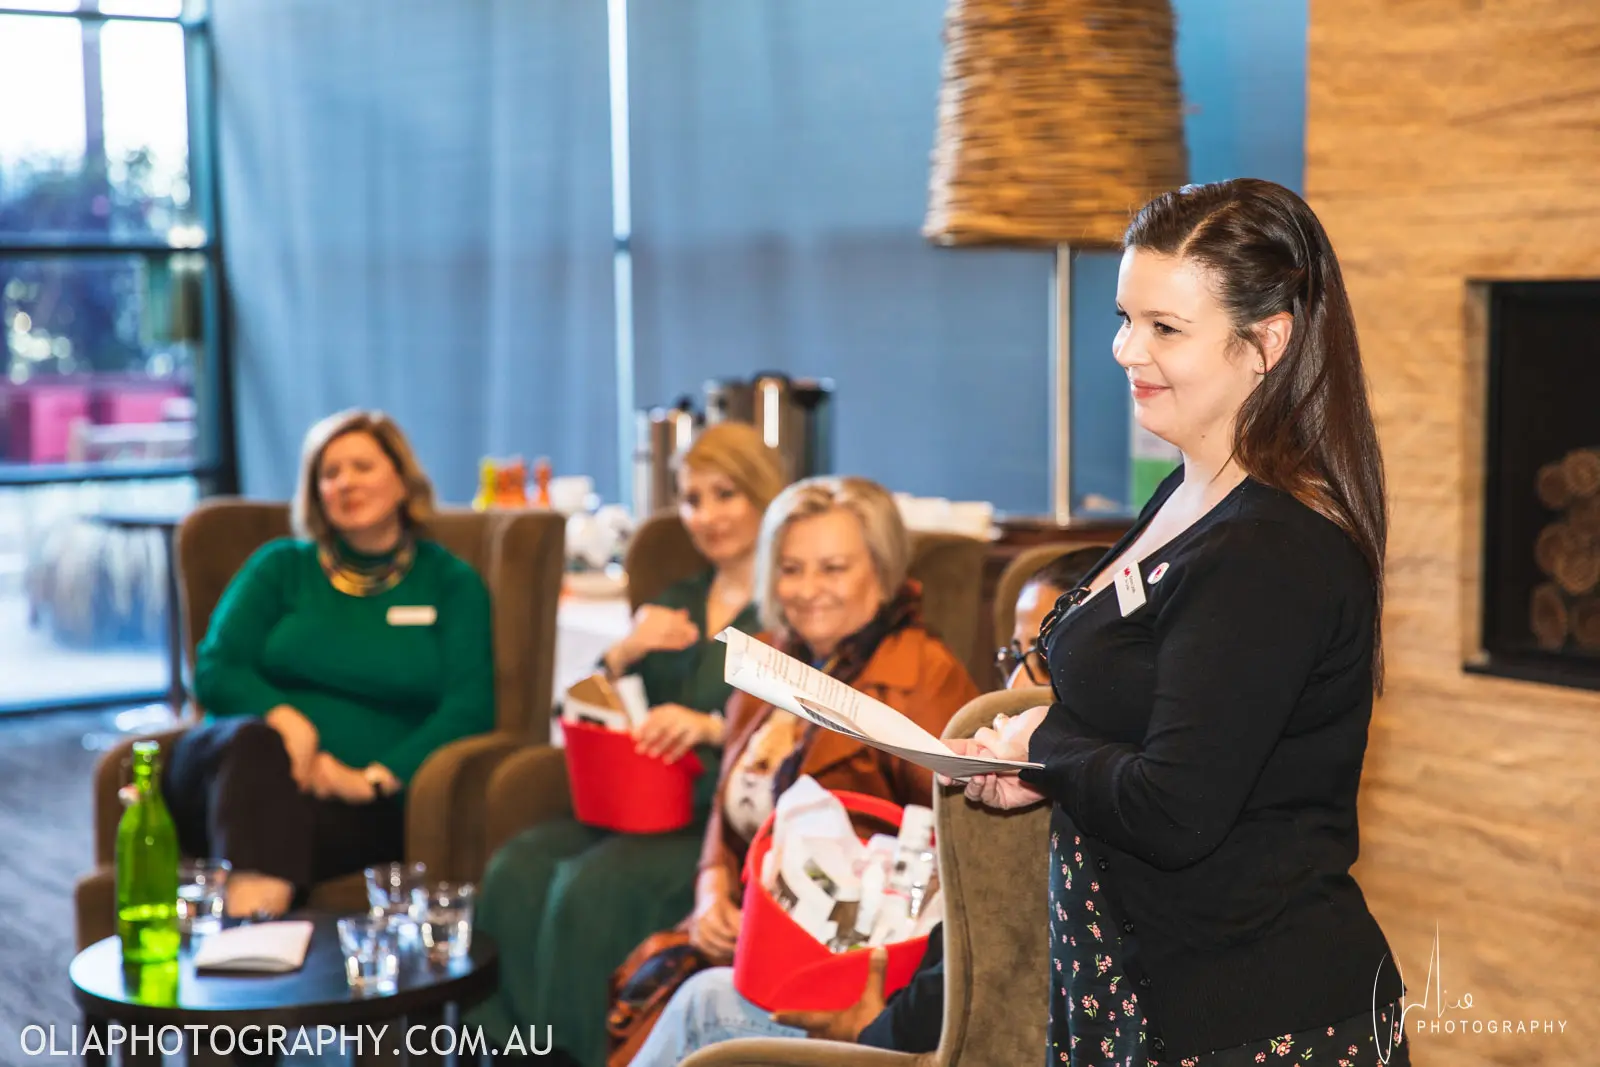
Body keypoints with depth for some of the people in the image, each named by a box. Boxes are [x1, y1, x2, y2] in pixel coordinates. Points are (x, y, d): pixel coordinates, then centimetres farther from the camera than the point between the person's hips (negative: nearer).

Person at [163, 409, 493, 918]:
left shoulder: (451, 583, 15)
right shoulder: (281, 566, 20)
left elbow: (469, 708, 2)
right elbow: (214, 672, 9)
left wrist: (376, 778, -13)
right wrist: (281, 716, -13)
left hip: (355, 804, -1)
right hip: (247, 765, 1)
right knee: (255, 742, -36)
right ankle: (252, 918, -55)